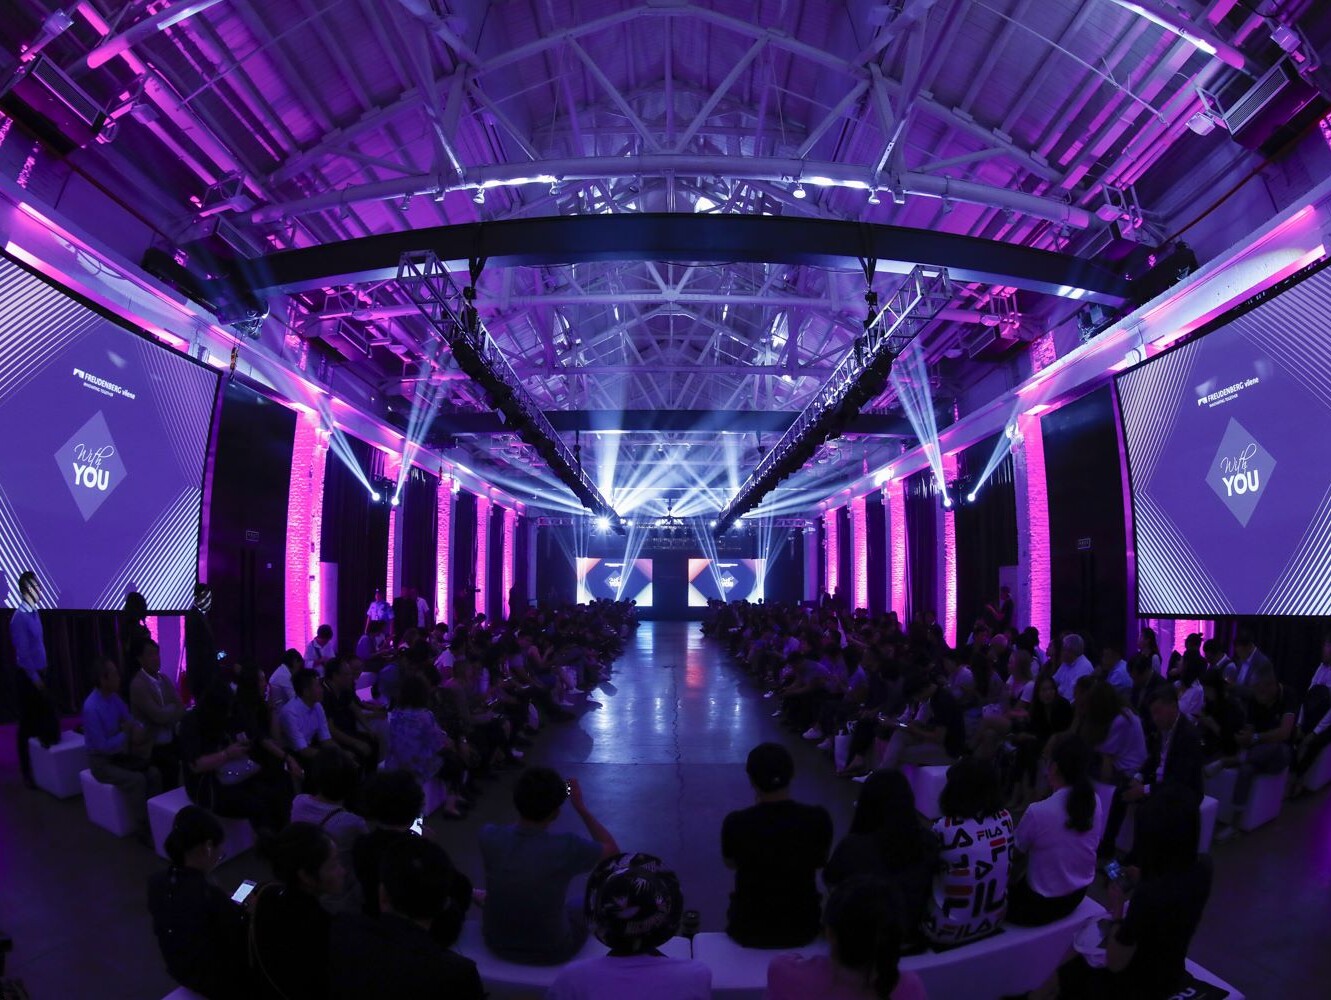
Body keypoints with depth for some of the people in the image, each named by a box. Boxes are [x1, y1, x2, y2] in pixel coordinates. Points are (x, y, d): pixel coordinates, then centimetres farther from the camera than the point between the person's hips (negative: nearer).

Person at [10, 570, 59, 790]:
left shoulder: (34, 613, 7)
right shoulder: (20, 618, -17)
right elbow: (22, 652, -18)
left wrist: (42, 674, 13)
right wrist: (34, 678, -15)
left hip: (39, 673, 8)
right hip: (28, 677, -8)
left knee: (46, 718, 12)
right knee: (28, 724, 2)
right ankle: (27, 772, 13)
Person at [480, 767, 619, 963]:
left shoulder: (489, 836, -22)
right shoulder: (567, 848, -30)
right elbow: (613, 851, -7)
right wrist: (580, 806, -5)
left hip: (496, 943, 3)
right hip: (550, 953, -3)